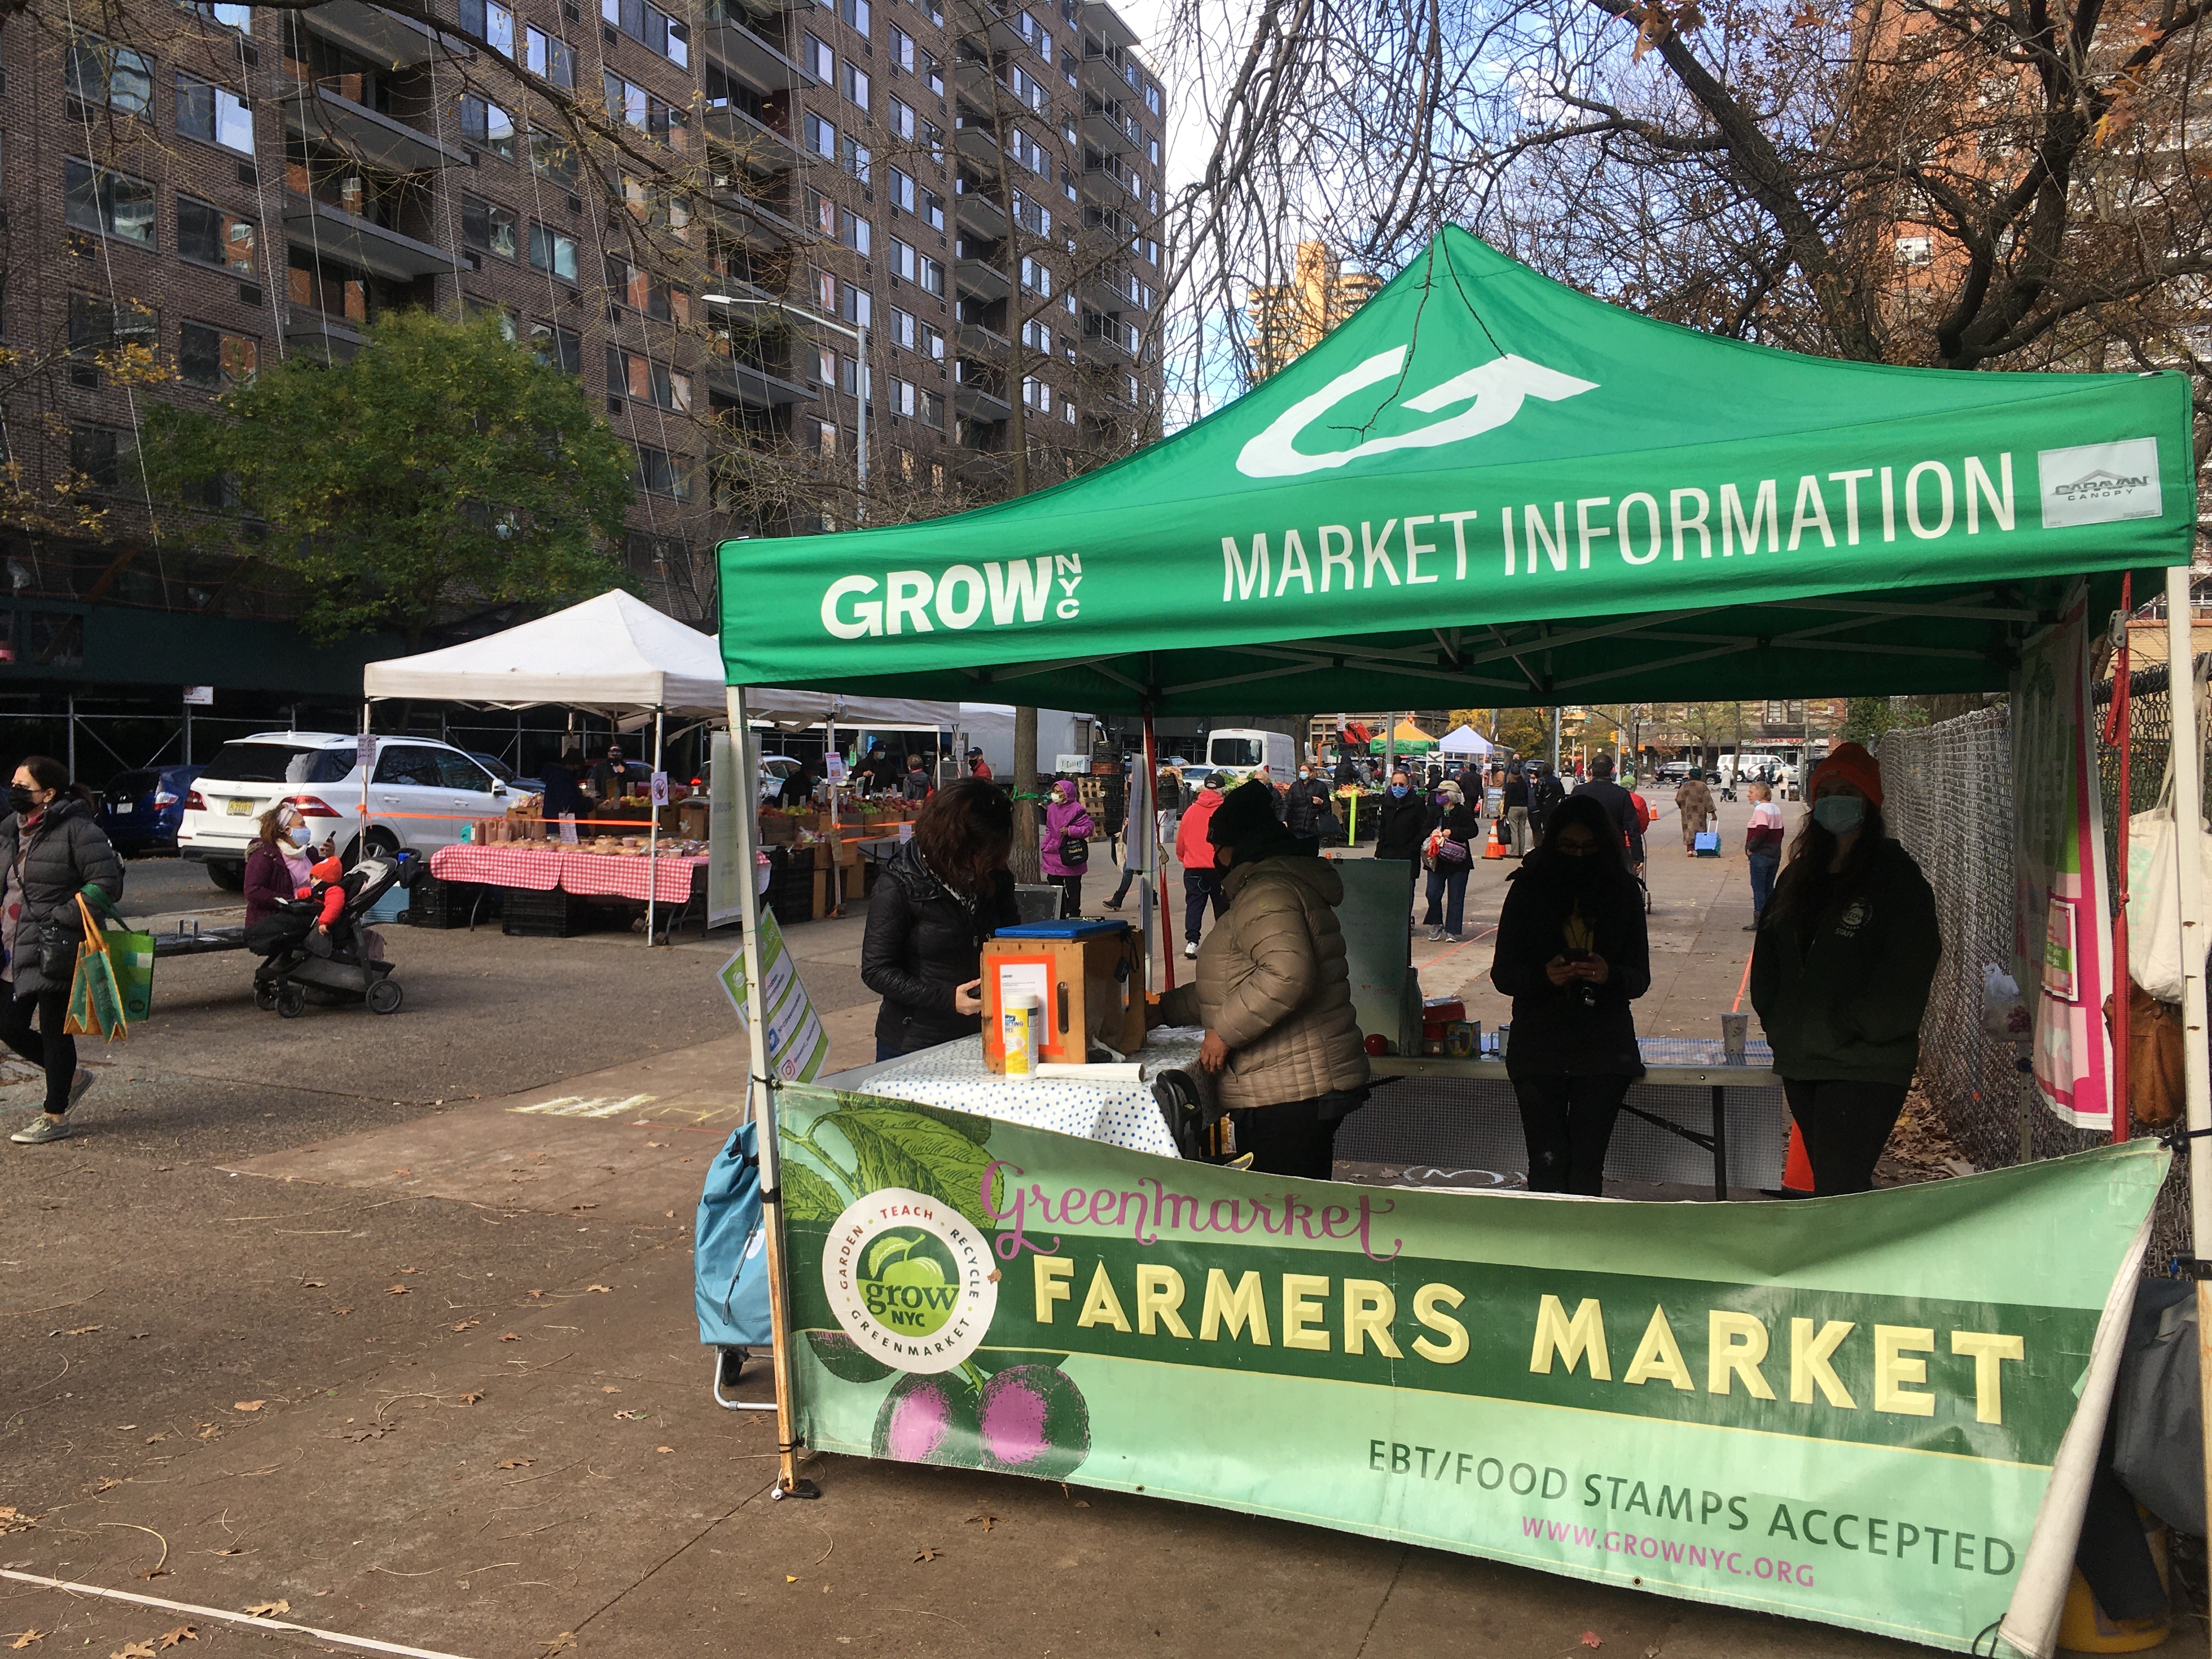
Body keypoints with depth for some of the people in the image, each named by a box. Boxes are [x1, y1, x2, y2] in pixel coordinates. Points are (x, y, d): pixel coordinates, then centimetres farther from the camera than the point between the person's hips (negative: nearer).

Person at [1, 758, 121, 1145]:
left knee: (54, 1032, 1)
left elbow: (107, 884, -19)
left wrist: (61, 917, -22)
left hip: (54, 954, -8)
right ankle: (72, 1076, 31)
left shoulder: (77, 830, -14)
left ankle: (55, 1118, 14)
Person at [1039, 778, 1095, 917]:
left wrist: (1070, 831, -19)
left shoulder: (1077, 809, -11)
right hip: (1053, 855, 7)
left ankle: (1074, 915, 10)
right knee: (1055, 886, 11)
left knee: (1073, 888, 1)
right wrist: (1044, 845, 10)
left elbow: (1089, 828, -13)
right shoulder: (1052, 808, 10)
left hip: (1070, 858, -7)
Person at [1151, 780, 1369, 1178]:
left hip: (1288, 1096, -11)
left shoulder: (1268, 894, -14)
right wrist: (1165, 1010, 28)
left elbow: (1287, 974, -31)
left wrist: (1224, 1031, -21)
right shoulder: (1281, 885, 22)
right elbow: (1235, 983, 30)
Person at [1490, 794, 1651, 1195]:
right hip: (1538, 1048, -1)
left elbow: (1640, 978, 5)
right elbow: (1502, 974, 1)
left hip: (1605, 1049, 1)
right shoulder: (1528, 890, 1)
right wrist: (1543, 976, -20)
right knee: (1547, 1163, -4)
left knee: (1587, 1166, 1)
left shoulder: (1623, 892, 4)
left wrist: (1610, 976, -18)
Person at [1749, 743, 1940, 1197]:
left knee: (1837, 1194, -13)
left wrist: (1851, 1030, -16)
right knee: (1830, 1183, 14)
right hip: (1800, 1064, 7)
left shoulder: (1897, 876, -5)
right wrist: (1777, 1022, 6)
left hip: (1864, 1069, -7)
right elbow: (1768, 953, 19)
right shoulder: (1798, 877, 15)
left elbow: (1908, 971, -13)